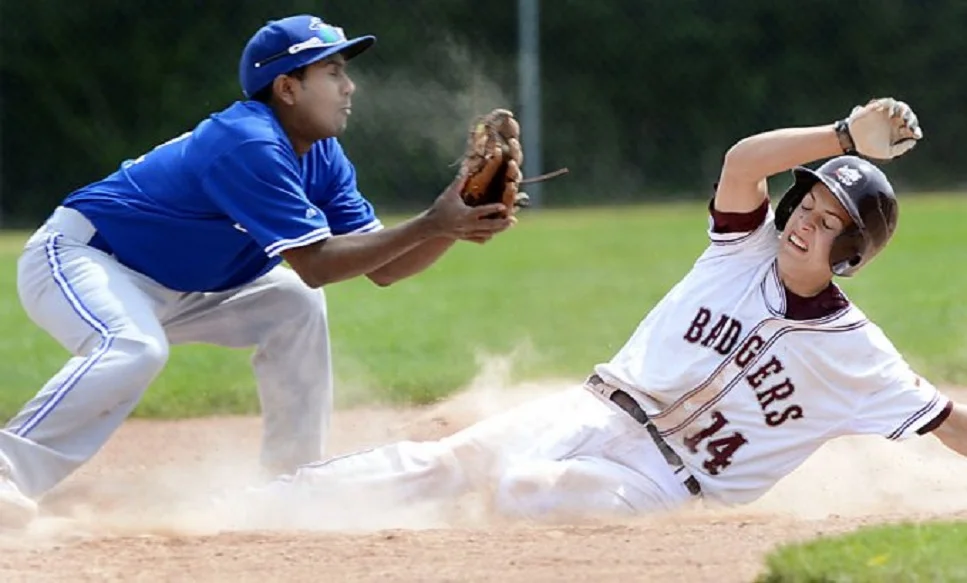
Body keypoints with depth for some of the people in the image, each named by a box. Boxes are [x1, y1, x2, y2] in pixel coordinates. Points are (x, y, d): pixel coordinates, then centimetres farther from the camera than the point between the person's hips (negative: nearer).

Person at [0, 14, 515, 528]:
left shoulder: (322, 158, 1)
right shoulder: (247, 144, -28)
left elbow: (381, 269, 0)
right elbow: (315, 262, -31)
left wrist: (452, 228, -18)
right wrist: (430, 225, -31)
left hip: (173, 290, 10)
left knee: (295, 306, 0)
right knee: (134, 351, -37)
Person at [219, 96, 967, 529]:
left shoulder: (853, 352, -2)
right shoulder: (751, 245, 4)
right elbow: (742, 161, -15)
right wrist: (847, 138, -27)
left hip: (657, 478, -2)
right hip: (591, 412, 2)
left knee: (519, 489, -36)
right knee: (439, 461, -20)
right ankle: (247, 509, -23)